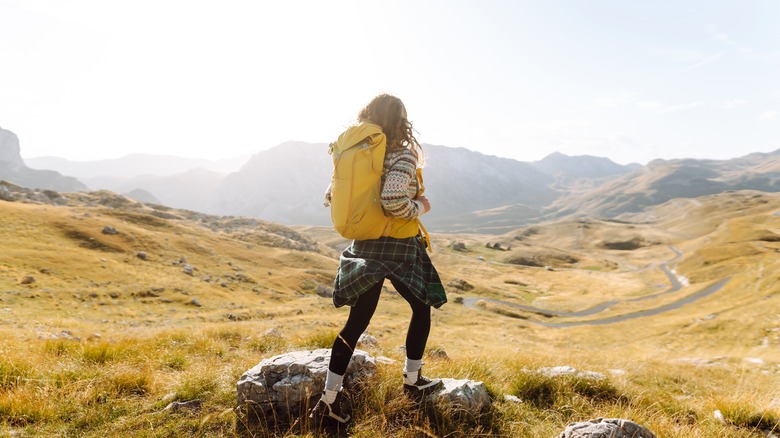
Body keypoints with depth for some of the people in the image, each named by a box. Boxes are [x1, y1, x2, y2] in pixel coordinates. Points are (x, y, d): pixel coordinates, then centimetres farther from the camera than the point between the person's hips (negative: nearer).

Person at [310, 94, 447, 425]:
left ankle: (329, 398, 12)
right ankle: (412, 381, 30)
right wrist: (420, 207, -9)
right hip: (399, 248, -5)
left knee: (356, 321, 10)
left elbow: (331, 197, 8)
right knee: (421, 308, 19)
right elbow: (393, 201, -28)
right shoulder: (403, 155, -13)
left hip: (364, 247, 6)